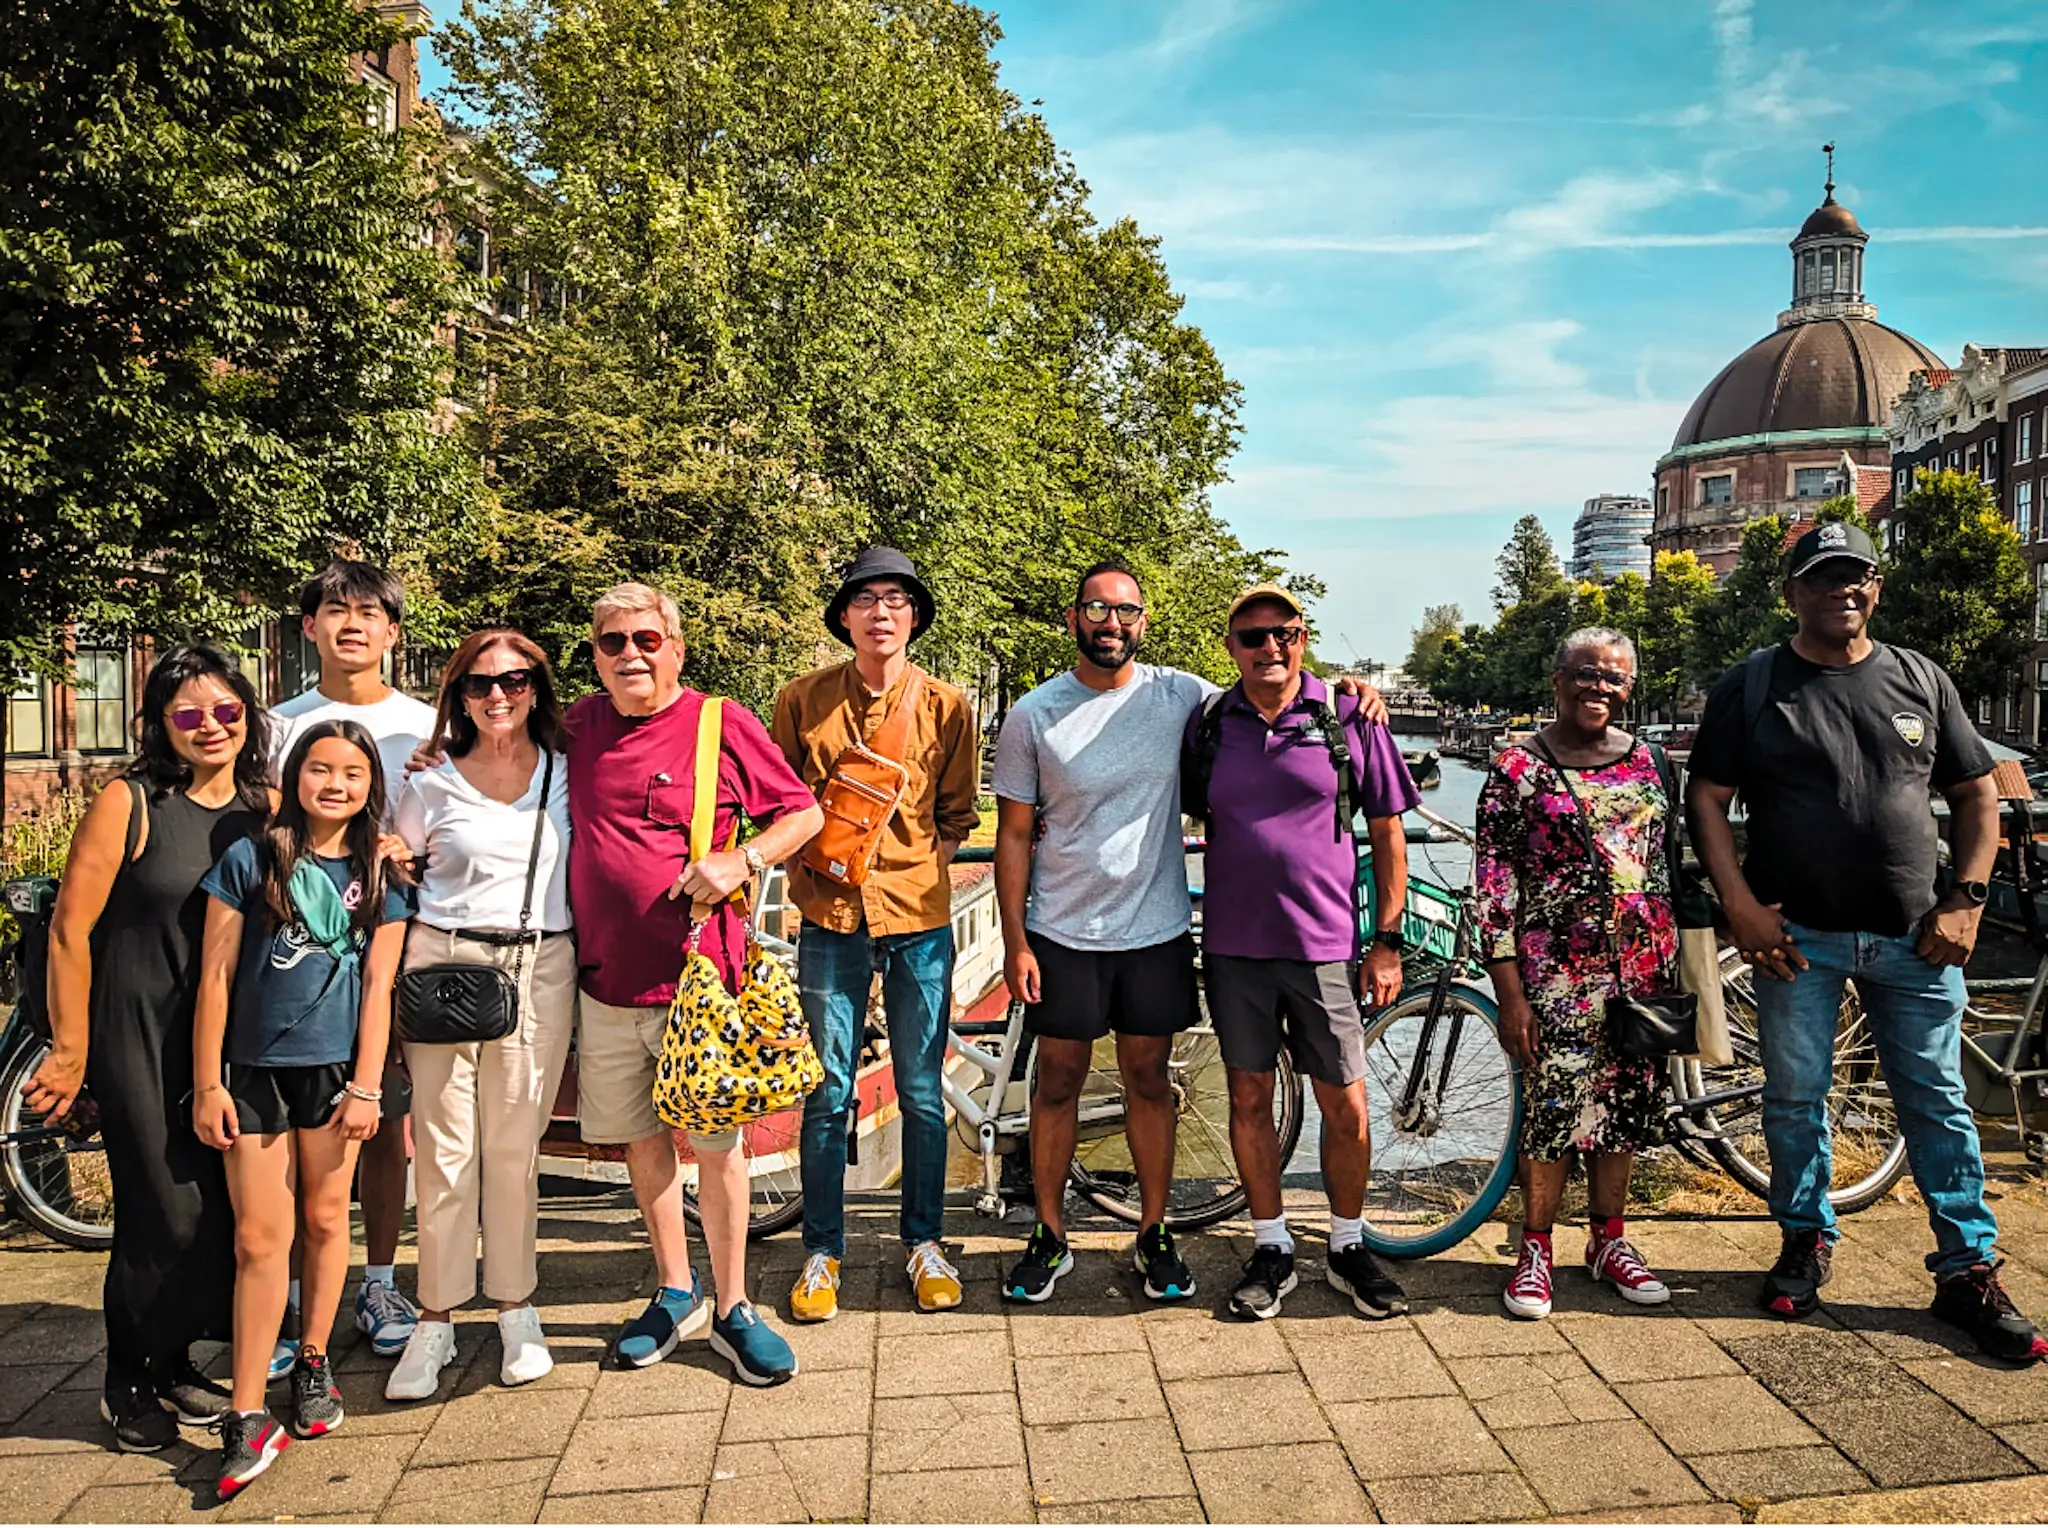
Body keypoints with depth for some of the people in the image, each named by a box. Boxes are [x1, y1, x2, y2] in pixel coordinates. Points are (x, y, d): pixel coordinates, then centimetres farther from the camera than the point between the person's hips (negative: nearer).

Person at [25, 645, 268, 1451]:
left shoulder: (268, 808, 3)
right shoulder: (129, 804, -11)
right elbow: (70, 928, -9)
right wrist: (69, 1051, -7)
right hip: (139, 1034, -5)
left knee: (225, 1207, 9)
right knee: (164, 1212, -1)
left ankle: (173, 1363, 31)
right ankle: (127, 1384, 22)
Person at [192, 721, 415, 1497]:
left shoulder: (380, 877, 5)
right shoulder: (249, 861, 0)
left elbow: (378, 985, 2)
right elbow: (215, 977, 0)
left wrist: (366, 1086, -4)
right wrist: (206, 1082, -2)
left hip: (335, 1067, 1)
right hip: (255, 1069, -1)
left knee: (324, 1219, 11)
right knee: (260, 1237, -2)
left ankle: (313, 1364, 30)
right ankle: (248, 1415, 5)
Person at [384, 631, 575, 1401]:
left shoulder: (568, 776, 7)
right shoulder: (431, 788, 6)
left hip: (540, 972, 0)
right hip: (443, 966, 0)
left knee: (514, 1150, 7)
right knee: (443, 1150, 2)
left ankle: (517, 1309, 21)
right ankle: (435, 1322, 15)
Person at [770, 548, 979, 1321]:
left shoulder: (947, 707, 3)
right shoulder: (802, 699, 2)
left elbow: (956, 817, 10)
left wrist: (916, 869, -4)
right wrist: (814, 860, -4)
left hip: (920, 917, 0)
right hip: (831, 916, 0)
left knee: (922, 1094, 8)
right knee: (828, 1096, 6)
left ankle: (923, 1241, 26)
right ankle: (822, 1250, 22)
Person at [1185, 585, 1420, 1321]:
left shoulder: (1349, 721, -1)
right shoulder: (1208, 726, 3)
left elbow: (1387, 832, 4)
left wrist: (1387, 941, 0)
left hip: (1325, 948, -1)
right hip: (1234, 947, 2)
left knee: (1346, 1109, 6)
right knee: (1249, 1099, 10)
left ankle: (1349, 1248, 27)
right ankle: (1271, 1249, 26)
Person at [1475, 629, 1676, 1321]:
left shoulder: (1647, 759, 10)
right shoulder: (1518, 767, -5)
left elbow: (1670, 861, 16)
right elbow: (1493, 880, -8)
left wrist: (1678, 967, 13)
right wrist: (1509, 992, -12)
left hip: (1643, 966, 5)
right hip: (1558, 971, -4)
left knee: (1625, 1102, 12)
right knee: (1556, 1104, 0)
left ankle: (1609, 1240, 29)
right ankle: (1535, 1249, 17)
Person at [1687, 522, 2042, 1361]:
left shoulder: (1920, 680, 7)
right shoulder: (1752, 686, 0)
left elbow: (1978, 795, 11)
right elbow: (1708, 799, -2)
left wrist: (1966, 900, -1)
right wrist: (1741, 906, -11)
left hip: (1914, 938, 2)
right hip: (1797, 935, -1)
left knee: (1938, 1103, 6)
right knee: (1794, 1098, 7)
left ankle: (1969, 1271, 17)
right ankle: (1804, 1242, 26)